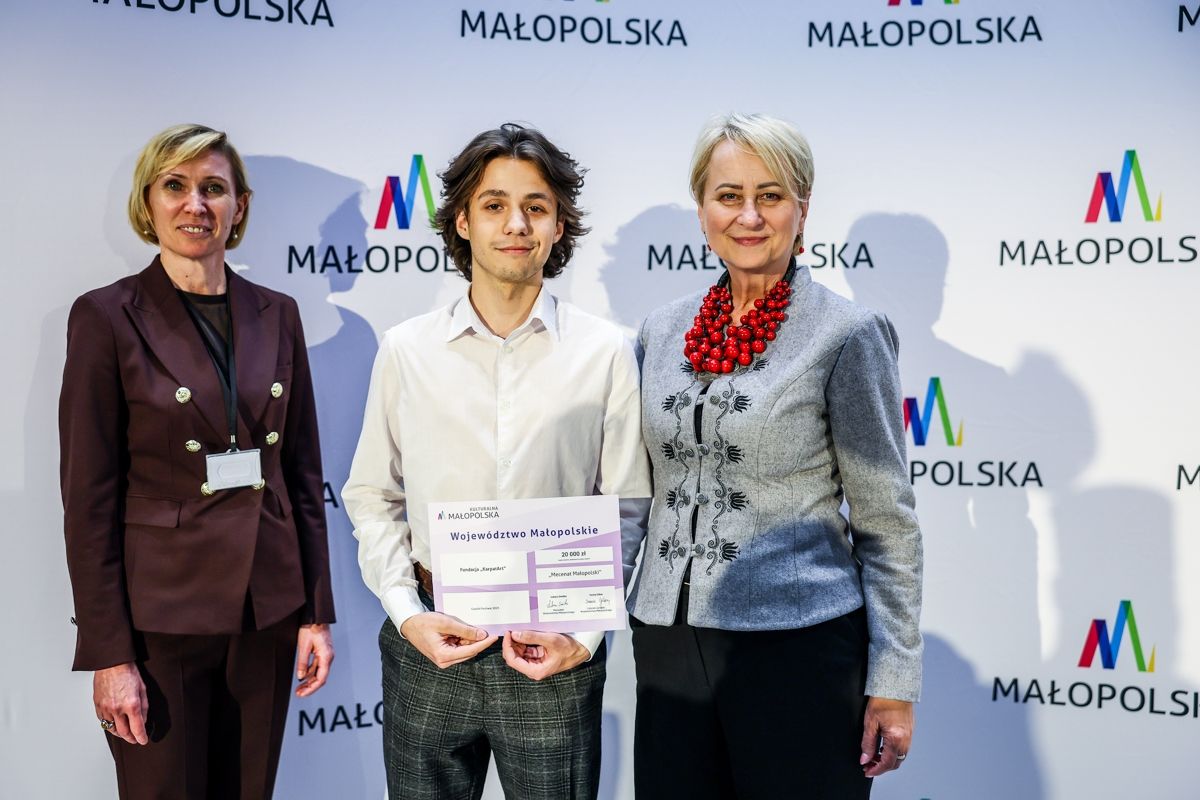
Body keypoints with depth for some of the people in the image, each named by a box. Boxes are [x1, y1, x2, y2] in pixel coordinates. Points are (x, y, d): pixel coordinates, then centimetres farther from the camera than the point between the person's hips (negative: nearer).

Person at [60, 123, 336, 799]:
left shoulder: (276, 314, 6)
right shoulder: (107, 318, -7)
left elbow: (304, 472, 9)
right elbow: (88, 497, -8)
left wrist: (316, 613, 6)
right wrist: (109, 655, -12)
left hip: (267, 612, 4)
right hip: (161, 611, -4)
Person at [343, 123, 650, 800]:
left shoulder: (606, 353, -1)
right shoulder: (406, 351, 2)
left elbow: (626, 509, 1)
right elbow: (373, 497, 7)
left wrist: (583, 635, -7)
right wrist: (408, 614, -5)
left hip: (553, 653, -1)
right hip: (428, 646, 1)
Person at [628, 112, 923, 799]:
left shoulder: (845, 335, -7)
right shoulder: (662, 331, 7)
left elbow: (887, 522, -5)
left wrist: (894, 683, -8)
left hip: (798, 643, -4)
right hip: (668, 645, 5)